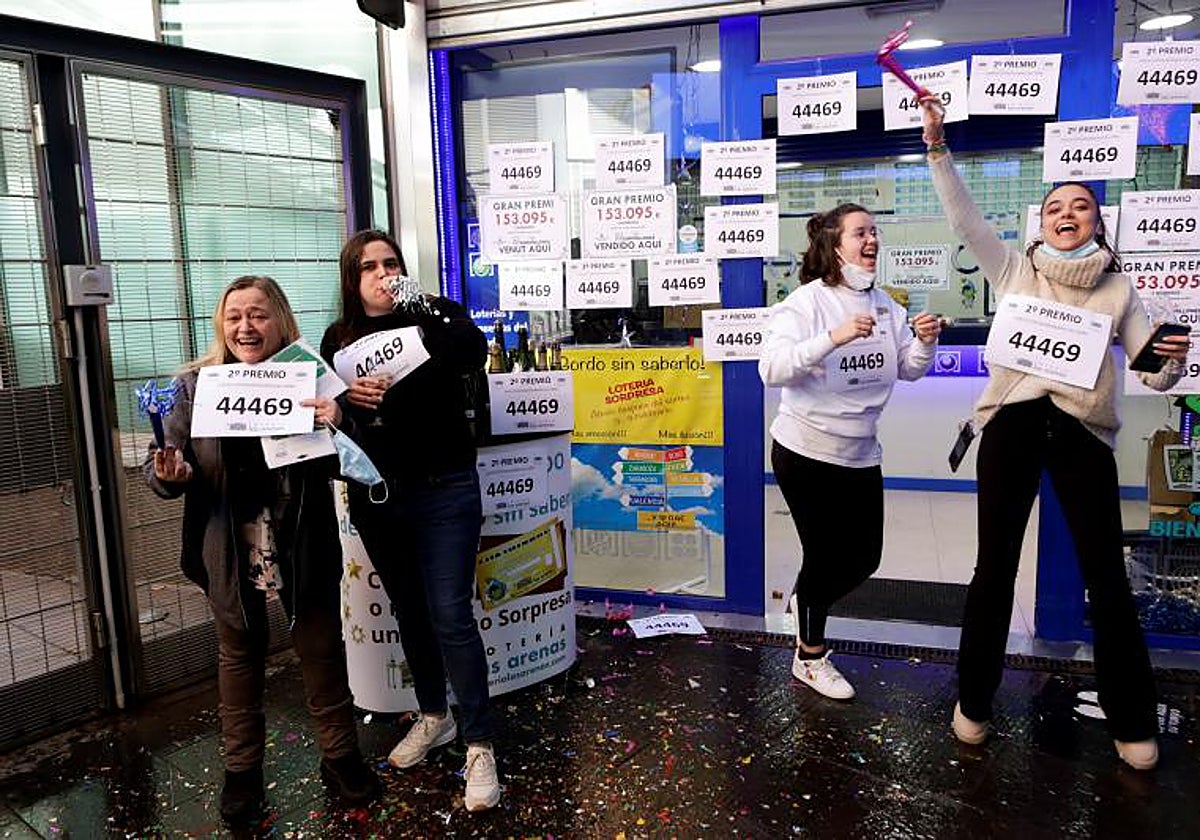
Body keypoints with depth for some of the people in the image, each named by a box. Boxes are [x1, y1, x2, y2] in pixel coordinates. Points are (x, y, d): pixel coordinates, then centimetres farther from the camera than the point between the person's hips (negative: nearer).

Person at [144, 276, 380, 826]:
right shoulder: (197, 387, -2)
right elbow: (160, 465, 2)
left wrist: (336, 426, -25)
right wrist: (169, 475, -21)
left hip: (305, 550, -1)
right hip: (230, 553, 1)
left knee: (322, 651, 13)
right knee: (239, 657, 18)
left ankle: (340, 756, 33)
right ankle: (242, 769, 37)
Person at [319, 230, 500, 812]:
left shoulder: (433, 316, -2)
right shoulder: (338, 339, 7)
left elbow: (474, 353, -20)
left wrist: (424, 313, -28)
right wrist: (345, 396, -12)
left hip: (442, 490, -4)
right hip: (375, 496, 4)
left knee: (451, 616, -6)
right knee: (408, 610, 16)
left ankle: (479, 745, 6)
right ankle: (433, 717, 35)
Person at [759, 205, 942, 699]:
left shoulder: (883, 304, 5)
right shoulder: (807, 301, -14)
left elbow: (909, 370, 7)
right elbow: (771, 369, -25)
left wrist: (925, 341, -13)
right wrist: (833, 337, -35)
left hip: (860, 454, 6)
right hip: (806, 452, -6)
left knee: (865, 557, 12)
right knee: (825, 554, 5)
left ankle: (805, 602, 42)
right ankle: (810, 657, 28)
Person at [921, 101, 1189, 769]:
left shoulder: (1119, 289, 12)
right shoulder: (1015, 271, 12)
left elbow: (1156, 376, 9)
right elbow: (964, 217, 3)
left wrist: (1174, 359, -14)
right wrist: (938, 148, -6)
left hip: (1083, 433, 1)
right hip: (1013, 422, 0)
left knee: (1107, 576, 3)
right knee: (995, 569, 4)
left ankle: (1132, 722, 21)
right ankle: (974, 701, 21)